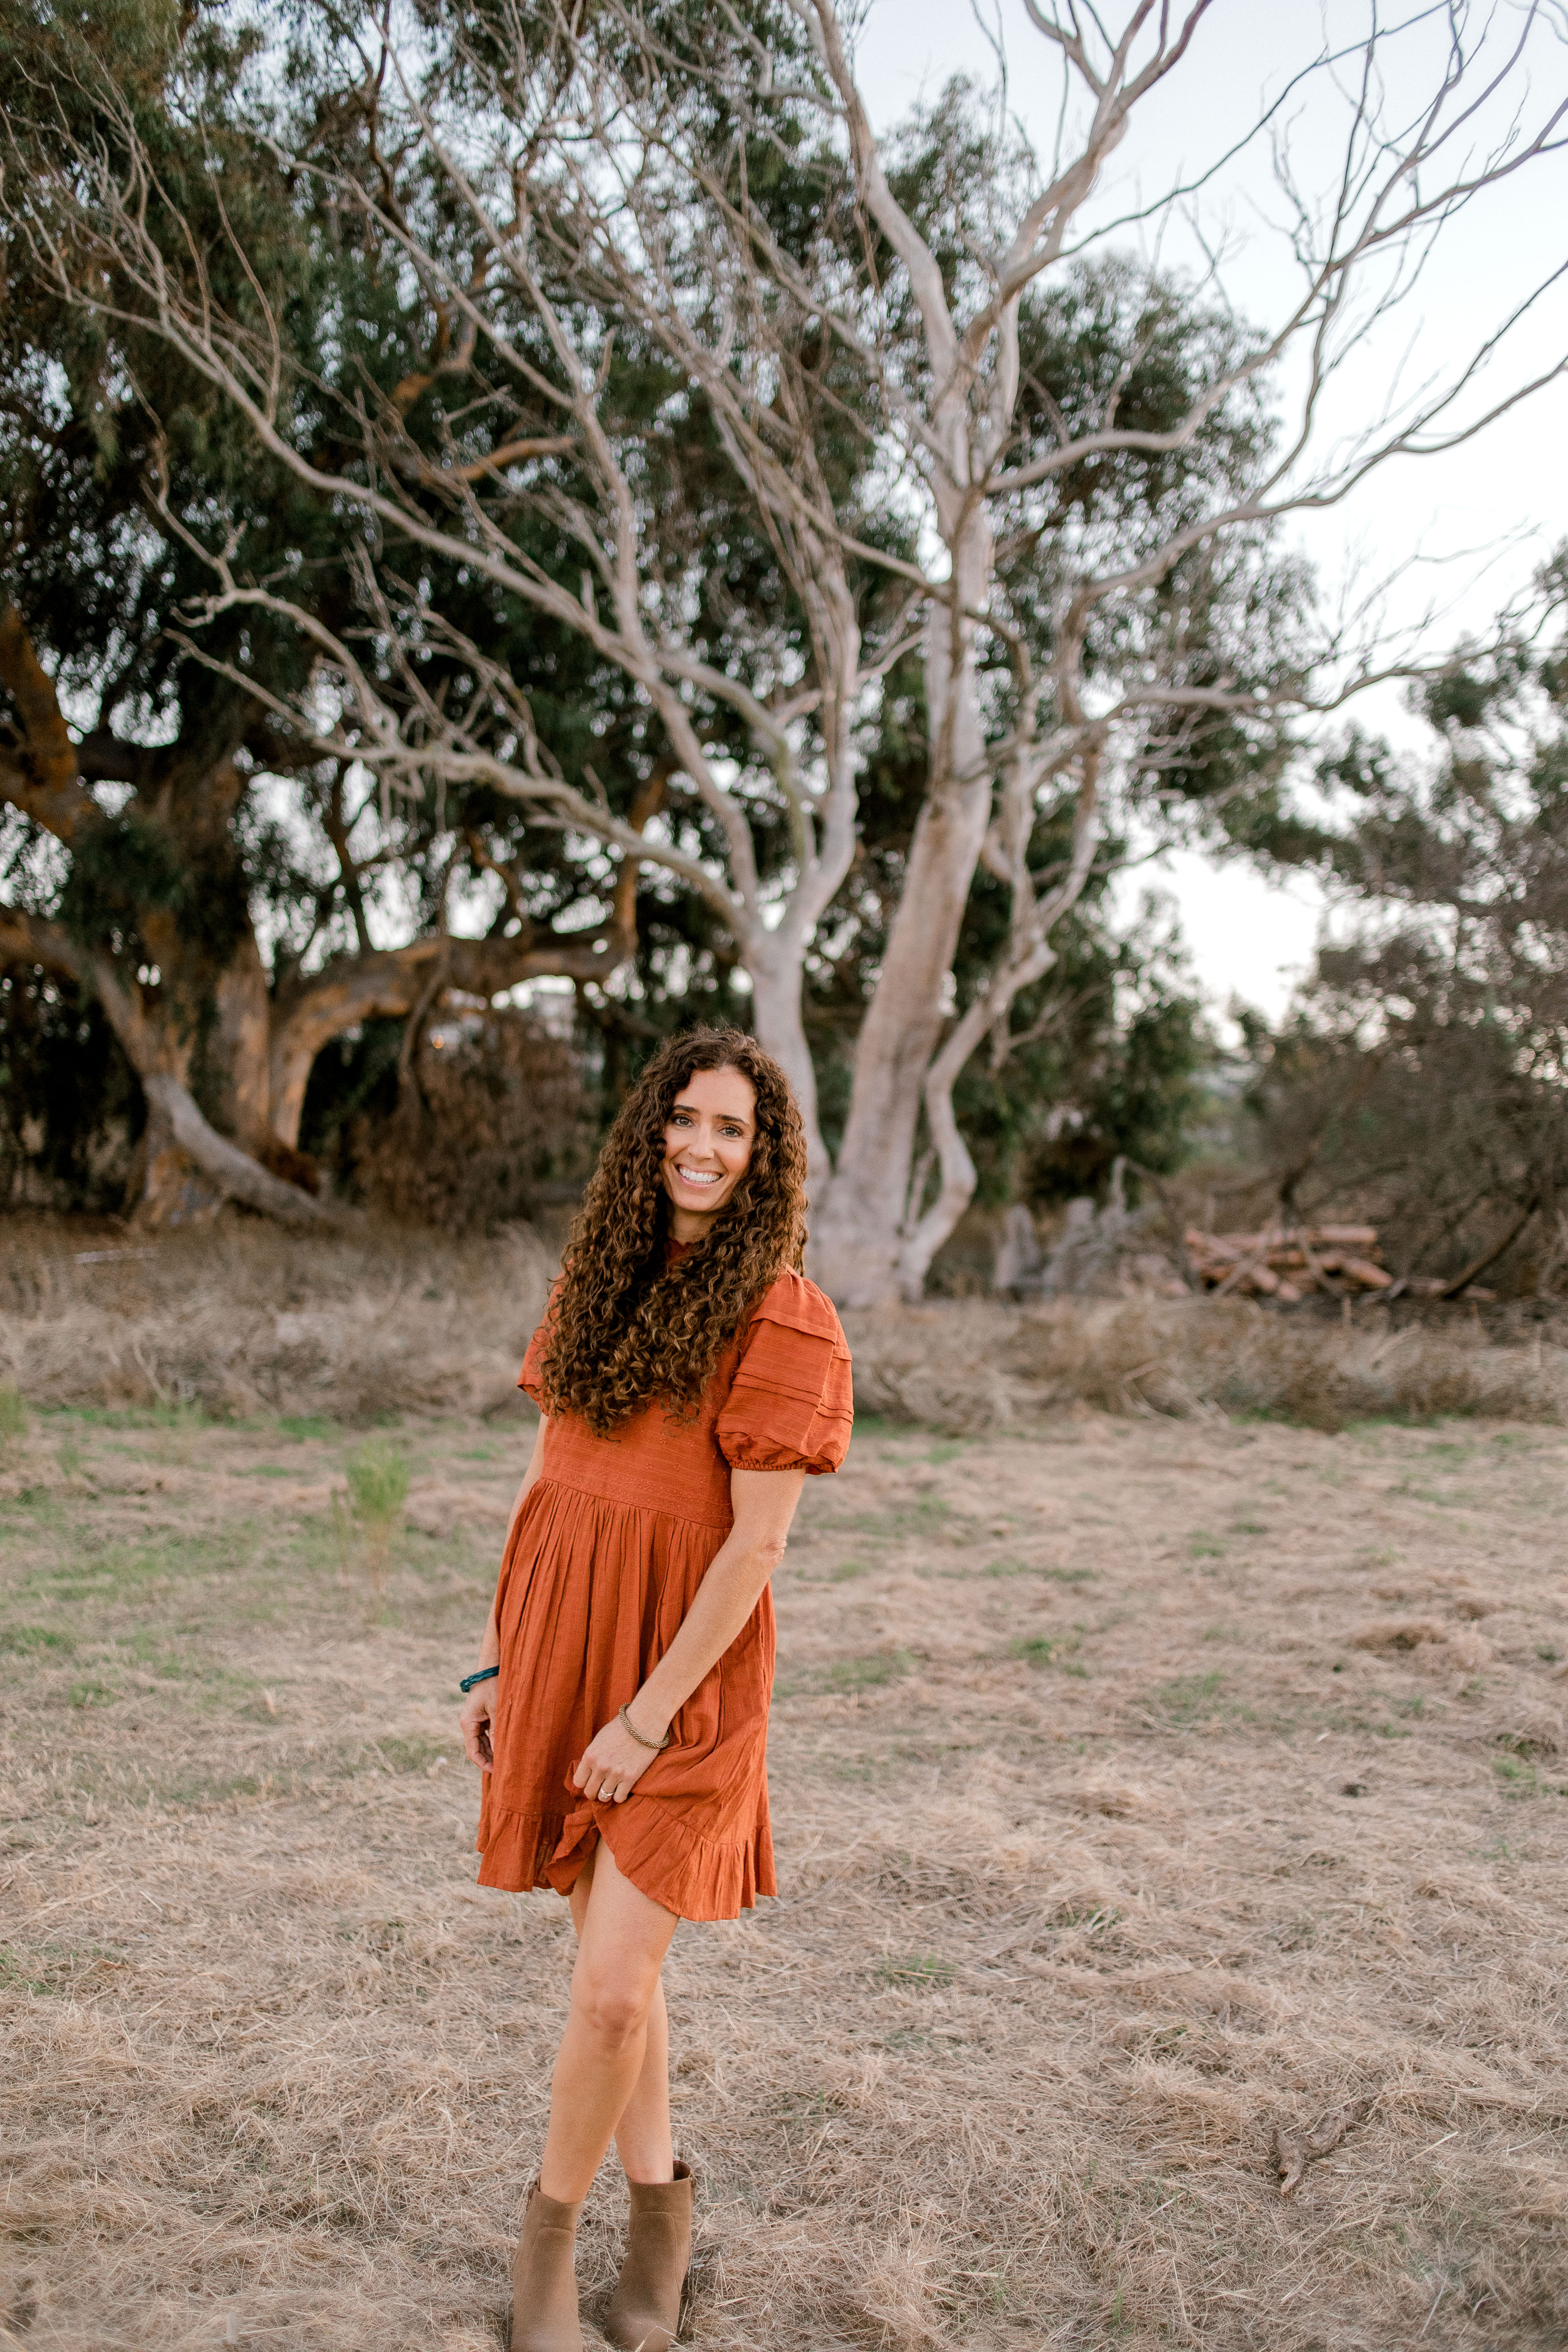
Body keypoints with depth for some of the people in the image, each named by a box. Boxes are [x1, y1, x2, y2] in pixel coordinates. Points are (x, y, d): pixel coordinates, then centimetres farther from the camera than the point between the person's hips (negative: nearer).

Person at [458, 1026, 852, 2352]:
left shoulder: (785, 1324, -12)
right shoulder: (599, 1285, 7)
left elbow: (756, 1544, -15)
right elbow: (548, 1485, 11)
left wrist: (650, 1715, -15)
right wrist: (501, 1662, 9)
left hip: (685, 1682, -5)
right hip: (562, 1650, 6)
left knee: (613, 1990, -5)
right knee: (616, 1960, 15)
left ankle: (551, 2230, 22)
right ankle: (661, 2222, 33)